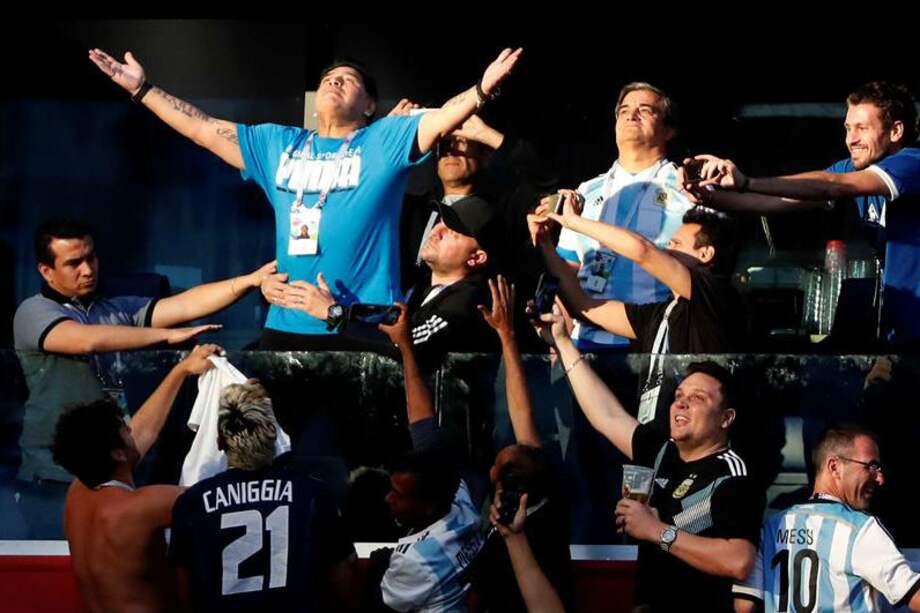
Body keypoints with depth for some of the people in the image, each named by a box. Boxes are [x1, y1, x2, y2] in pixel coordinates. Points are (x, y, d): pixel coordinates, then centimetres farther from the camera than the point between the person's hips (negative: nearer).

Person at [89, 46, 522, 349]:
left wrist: (482, 90, -31)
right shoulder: (278, 145, 18)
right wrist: (141, 88, 19)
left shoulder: (385, 142, 4)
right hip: (286, 326, 5)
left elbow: (443, 118, -12)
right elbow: (204, 130, 20)